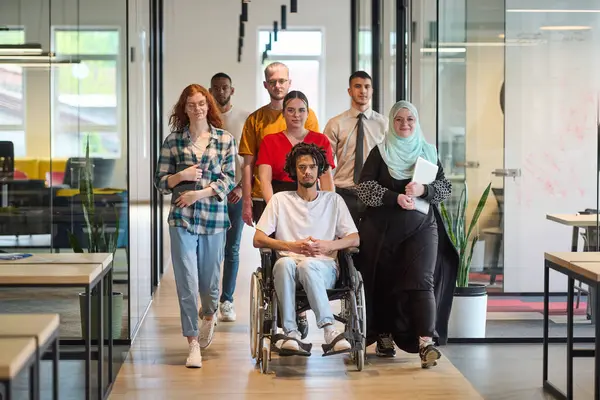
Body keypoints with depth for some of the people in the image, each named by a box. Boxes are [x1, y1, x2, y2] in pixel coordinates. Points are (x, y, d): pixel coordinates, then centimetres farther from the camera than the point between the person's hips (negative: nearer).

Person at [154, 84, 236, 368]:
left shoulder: (225, 139, 5)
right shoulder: (173, 141, 6)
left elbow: (229, 180, 0)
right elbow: (160, 182, 8)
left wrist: (199, 193, -13)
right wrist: (182, 176, -11)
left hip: (214, 216, 0)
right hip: (182, 217, 0)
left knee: (209, 278, 10)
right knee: (186, 281, -5)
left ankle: (209, 316, 43)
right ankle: (193, 344, 1)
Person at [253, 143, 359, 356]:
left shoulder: (333, 200, 20)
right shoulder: (280, 200, 18)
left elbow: (355, 239, 10)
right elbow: (258, 239, 8)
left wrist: (327, 246, -9)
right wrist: (292, 246, -7)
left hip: (324, 267, 0)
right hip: (290, 261, 1)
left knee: (308, 265, -38)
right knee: (284, 263, -37)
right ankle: (291, 334, -42)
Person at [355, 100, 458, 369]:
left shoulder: (428, 152, 11)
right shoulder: (379, 153, 6)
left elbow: (446, 188, 8)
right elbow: (364, 187, -4)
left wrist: (423, 190, -12)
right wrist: (396, 198, -17)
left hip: (422, 226, 0)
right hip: (384, 228, 0)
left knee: (422, 281, -13)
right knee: (385, 282, 4)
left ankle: (426, 343, -21)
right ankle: (383, 335, 22)